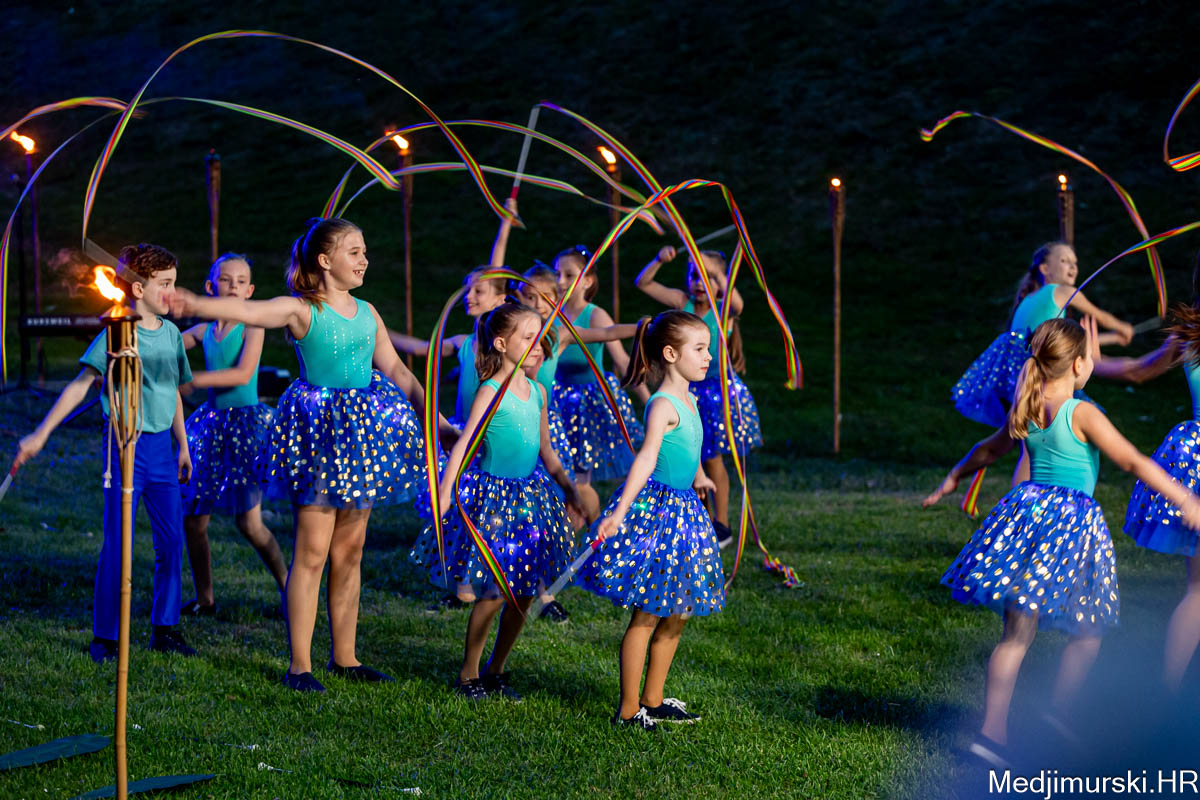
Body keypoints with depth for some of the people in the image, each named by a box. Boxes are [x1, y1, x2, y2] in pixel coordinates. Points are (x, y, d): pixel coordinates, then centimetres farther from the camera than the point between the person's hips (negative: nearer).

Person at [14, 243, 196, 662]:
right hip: (125, 443, -6)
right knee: (117, 544, -4)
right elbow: (79, 386, -13)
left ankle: (165, 629, 16)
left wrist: (182, 447, 22)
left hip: (161, 445, 6)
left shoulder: (171, 333, 8)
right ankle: (105, 636, 5)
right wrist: (41, 433, -19)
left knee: (172, 541, 5)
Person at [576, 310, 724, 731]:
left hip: (682, 508, 9)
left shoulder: (686, 399, 10)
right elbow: (646, 458, -31)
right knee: (645, 616, -3)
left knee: (676, 614, 14)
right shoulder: (663, 404, -18)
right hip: (654, 508, -9)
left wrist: (698, 478, 49)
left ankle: (653, 700, 25)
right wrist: (620, 511, -40)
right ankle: (628, 711, 5)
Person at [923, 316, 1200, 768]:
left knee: (1018, 631, 4)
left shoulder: (1025, 413, 8)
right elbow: (1133, 462, -13)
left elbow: (988, 450, 24)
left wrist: (954, 478, 41)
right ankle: (1059, 707, 1)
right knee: (1087, 631, 12)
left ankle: (993, 728, -2)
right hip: (1073, 522, -5)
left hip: (1027, 509, 6)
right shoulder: (1082, 415, -11)